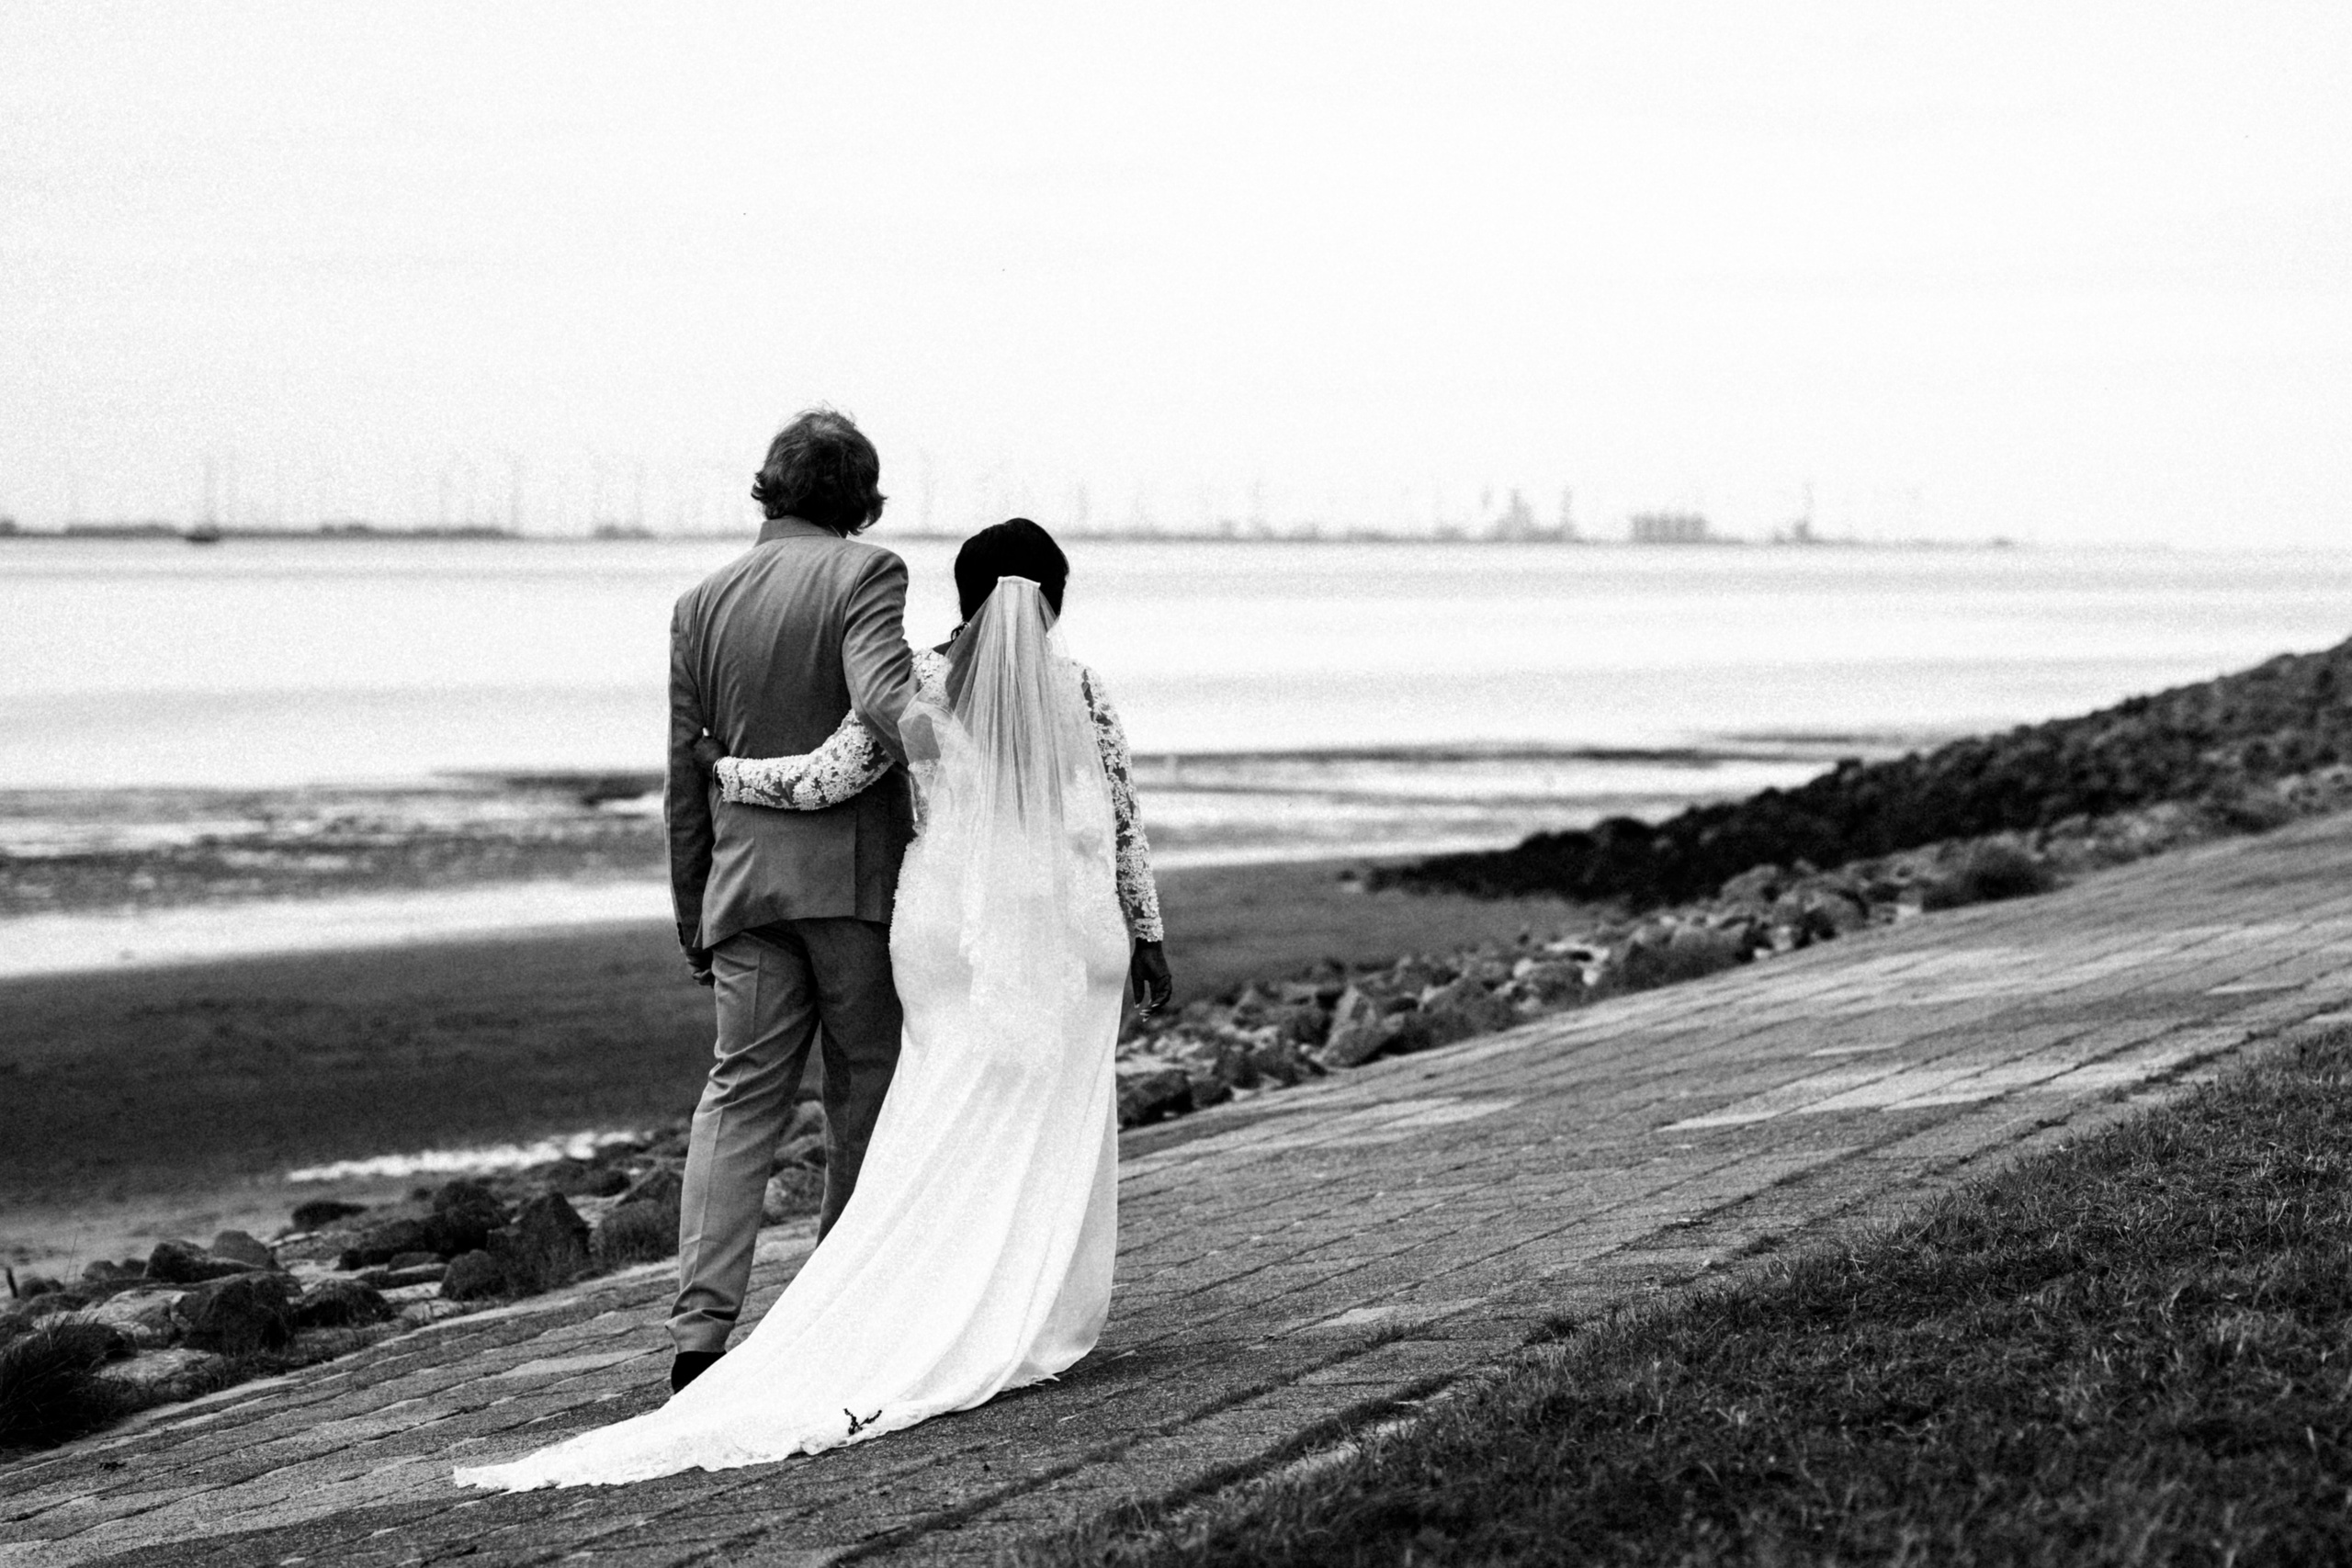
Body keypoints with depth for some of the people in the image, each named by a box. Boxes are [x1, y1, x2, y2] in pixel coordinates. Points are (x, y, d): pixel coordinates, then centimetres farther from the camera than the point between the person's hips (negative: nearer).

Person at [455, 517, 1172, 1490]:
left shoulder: (911, 688, -4)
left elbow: (820, 783, -8)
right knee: (1054, 1122, 8)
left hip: (949, 933, 1)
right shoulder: (1079, 691, -3)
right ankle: (1035, 1327, 7)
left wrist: (725, 768, 8)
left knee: (952, 1127, 9)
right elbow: (1122, 826, 0)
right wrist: (1146, 936, 8)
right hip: (1066, 934, -1)